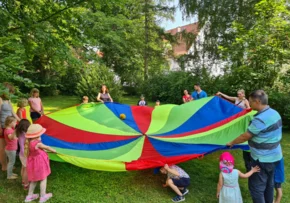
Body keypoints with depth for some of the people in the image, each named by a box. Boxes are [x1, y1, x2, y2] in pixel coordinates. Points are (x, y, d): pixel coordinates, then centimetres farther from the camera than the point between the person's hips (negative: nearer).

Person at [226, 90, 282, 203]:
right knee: (268, 184, 24)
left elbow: (245, 137, -19)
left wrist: (232, 143, -2)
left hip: (263, 159, -9)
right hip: (274, 156, 9)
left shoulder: (260, 119, -28)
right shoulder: (274, 113, 2)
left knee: (256, 187, 4)